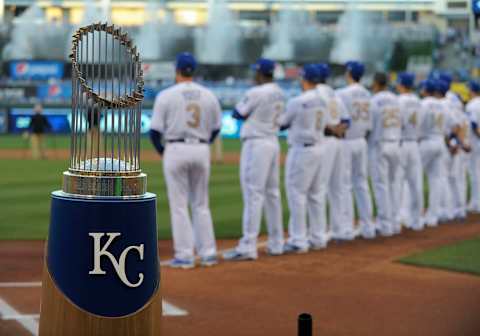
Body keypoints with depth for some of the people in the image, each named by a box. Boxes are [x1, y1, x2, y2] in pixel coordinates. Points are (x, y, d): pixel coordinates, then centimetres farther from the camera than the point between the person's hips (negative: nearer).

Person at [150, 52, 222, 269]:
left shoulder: (166, 95, -6)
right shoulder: (209, 96, 4)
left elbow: (155, 131, -7)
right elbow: (215, 128, 11)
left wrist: (162, 151, 10)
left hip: (176, 150, -3)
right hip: (201, 150, 3)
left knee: (179, 204, 2)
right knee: (201, 204, 13)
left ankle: (184, 256, 0)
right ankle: (208, 253, 12)